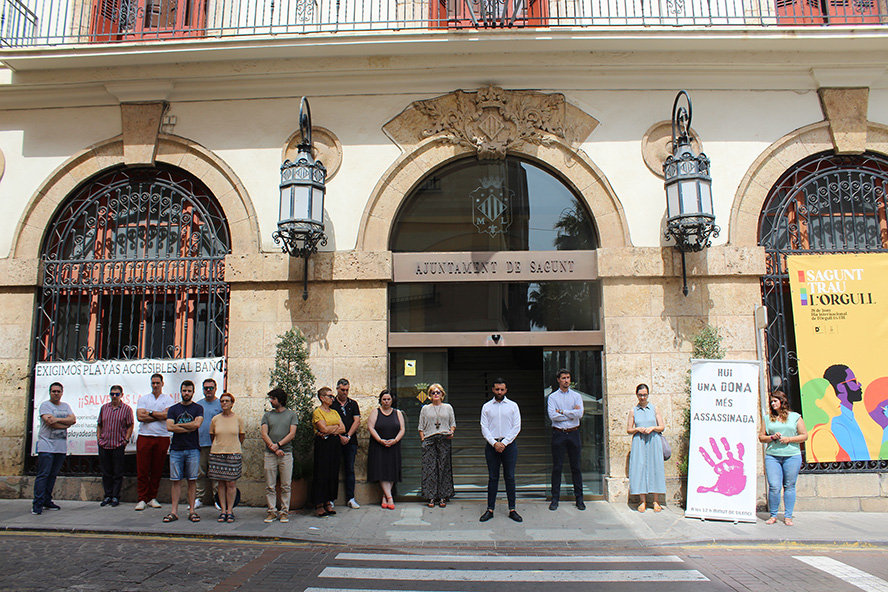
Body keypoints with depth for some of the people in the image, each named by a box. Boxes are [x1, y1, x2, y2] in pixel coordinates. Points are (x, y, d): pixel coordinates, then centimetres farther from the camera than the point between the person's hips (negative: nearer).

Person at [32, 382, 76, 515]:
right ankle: (37, 504, -7)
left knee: (53, 475, 8)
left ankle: (47, 501, 15)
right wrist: (66, 424, -2)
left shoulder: (65, 406, 18)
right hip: (46, 445, -5)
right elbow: (49, 422, -13)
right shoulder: (45, 405, 1)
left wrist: (58, 419, -11)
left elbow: (73, 419, 3)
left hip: (61, 447, 5)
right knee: (43, 475, -8)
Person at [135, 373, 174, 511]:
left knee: (157, 470, 4)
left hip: (162, 438, 0)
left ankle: (152, 498, 15)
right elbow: (140, 416, -4)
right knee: (142, 470, -2)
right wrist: (159, 416, -7)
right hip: (144, 437, 0)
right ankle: (142, 499, 6)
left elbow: (167, 415, -9)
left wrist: (150, 413, -4)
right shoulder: (143, 398, 11)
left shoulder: (168, 399, 8)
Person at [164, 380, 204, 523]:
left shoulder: (198, 408, 6)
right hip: (176, 449, 1)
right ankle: (174, 511, 7)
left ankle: (192, 510, 6)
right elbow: (169, 427, -3)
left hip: (192, 449, -1)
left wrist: (179, 425, -4)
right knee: (176, 480, 2)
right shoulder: (173, 409, 11)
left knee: (192, 480, 1)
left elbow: (197, 424, -11)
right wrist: (189, 428, -6)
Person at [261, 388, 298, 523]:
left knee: (285, 485, 1)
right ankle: (272, 511, 11)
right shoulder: (267, 415, 12)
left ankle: (284, 511, 8)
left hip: (286, 453, -2)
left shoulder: (291, 414, 7)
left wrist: (278, 444, -13)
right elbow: (264, 434, 3)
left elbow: (292, 434, -1)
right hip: (270, 454, 2)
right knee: (270, 485, 2)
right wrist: (273, 448, -10)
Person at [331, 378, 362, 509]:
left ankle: (350, 498, 7)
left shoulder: (353, 404, 13)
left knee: (350, 469, 3)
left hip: (350, 441, 2)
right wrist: (340, 436, -11)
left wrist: (348, 436, -6)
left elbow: (357, 422, 6)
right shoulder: (331, 404, 5)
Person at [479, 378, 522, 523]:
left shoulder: (513, 406, 6)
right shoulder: (486, 407, 7)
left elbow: (517, 427, 1)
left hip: (509, 444, 0)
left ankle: (512, 509, 8)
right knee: (492, 478, 3)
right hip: (492, 444, 0)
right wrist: (494, 443, -10)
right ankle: (490, 509, 7)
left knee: (510, 477, 2)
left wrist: (504, 443, -8)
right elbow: (484, 428, 3)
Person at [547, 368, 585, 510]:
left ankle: (579, 498, 13)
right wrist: (571, 413, -7)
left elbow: (579, 414, -6)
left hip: (573, 433, 1)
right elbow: (552, 415, -10)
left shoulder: (576, 396, 9)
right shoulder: (552, 397, 4)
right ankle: (555, 499, 8)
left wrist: (562, 412, -8)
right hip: (558, 434, -1)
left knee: (576, 467, 5)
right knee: (557, 467, 1)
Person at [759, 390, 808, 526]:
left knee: (789, 486, 4)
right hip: (772, 456, 1)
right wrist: (772, 437, -6)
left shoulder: (795, 417, 8)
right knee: (774, 486, -6)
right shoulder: (767, 418, 13)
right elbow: (761, 437, 13)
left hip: (792, 456, -1)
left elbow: (804, 435, 5)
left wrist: (788, 439, -8)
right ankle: (773, 515, 8)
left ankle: (788, 516, 14)